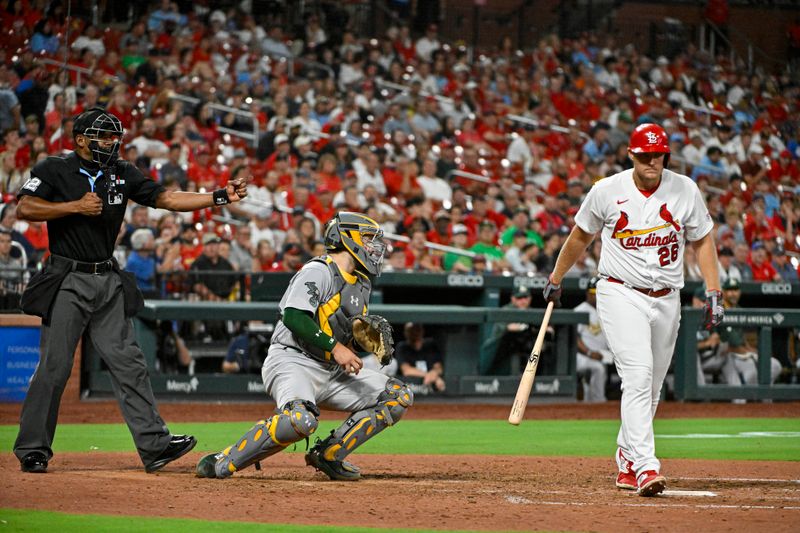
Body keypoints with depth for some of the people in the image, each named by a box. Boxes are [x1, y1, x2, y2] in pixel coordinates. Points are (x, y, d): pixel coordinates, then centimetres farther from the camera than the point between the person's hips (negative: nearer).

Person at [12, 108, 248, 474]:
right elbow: (24, 209, -14)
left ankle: (154, 445, -1)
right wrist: (76, 206, -17)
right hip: (67, 281, -5)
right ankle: (32, 449, 3)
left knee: (128, 363, 1)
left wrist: (220, 197, -4)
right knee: (54, 365, -6)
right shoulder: (54, 170, -3)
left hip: (109, 282, 5)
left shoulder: (121, 174, 11)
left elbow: (165, 199, 6)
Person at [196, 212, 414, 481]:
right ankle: (223, 462, -22)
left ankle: (328, 455, 0)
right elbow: (294, 317, -22)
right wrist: (335, 347, -24)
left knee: (399, 396, 2)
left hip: (333, 372, 9)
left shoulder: (362, 284, 19)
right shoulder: (318, 272, -9)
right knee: (301, 420, -38)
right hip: (292, 362, -9)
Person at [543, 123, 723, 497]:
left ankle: (627, 463, 28)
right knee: (638, 376, -20)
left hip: (666, 299, 4)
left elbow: (702, 240, 9)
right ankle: (645, 466, -28)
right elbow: (581, 235, 11)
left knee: (651, 388, 10)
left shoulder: (685, 190, 1)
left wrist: (713, 291, -1)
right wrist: (556, 278, 19)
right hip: (621, 295, -4)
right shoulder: (607, 191, -5)